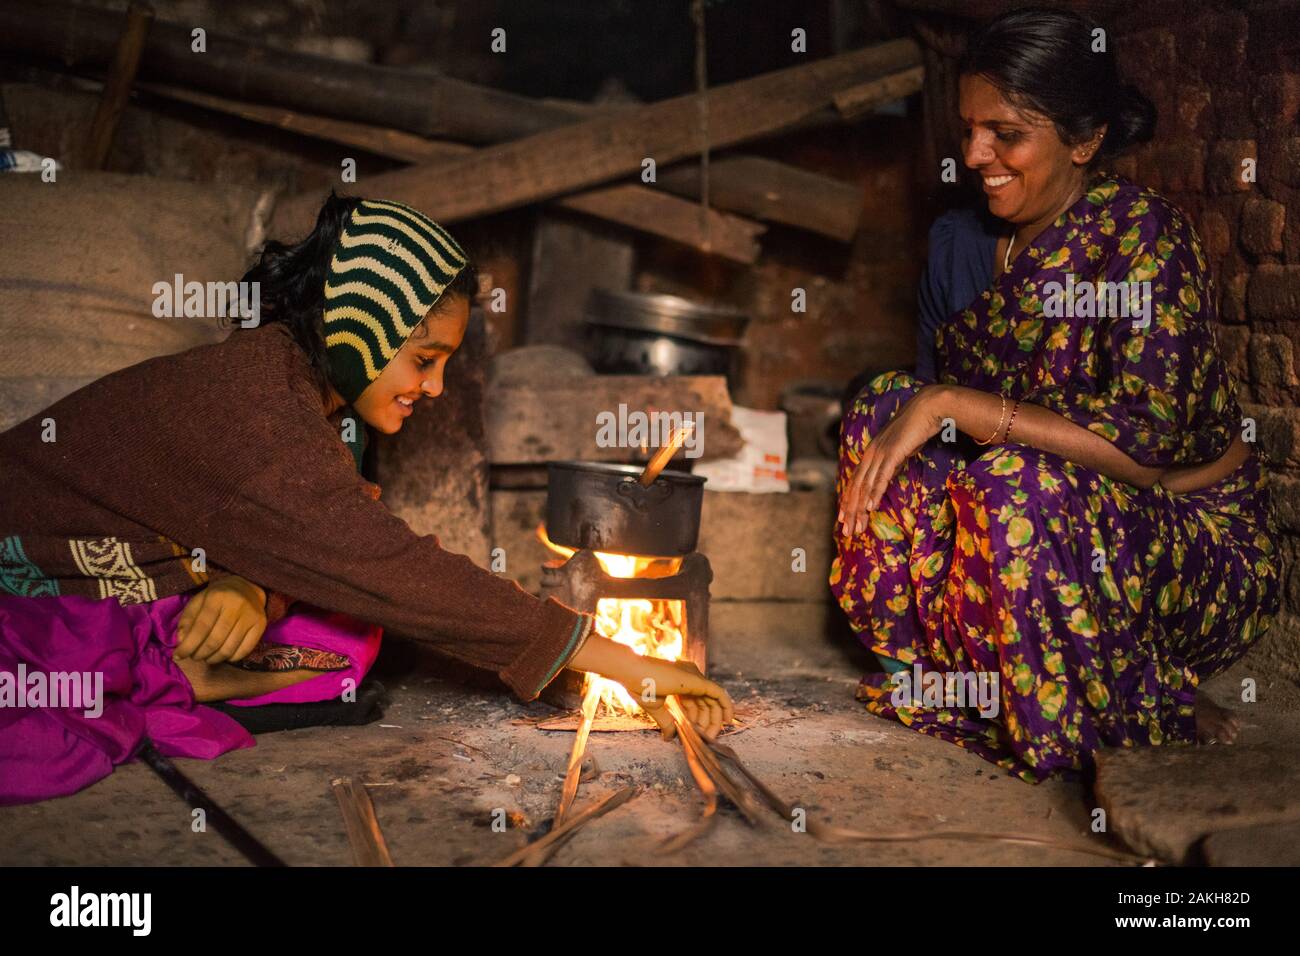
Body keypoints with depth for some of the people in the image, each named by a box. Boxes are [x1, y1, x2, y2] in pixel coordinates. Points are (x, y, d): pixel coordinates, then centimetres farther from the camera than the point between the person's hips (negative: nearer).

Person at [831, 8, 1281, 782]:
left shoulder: (1144, 236, -18)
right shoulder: (961, 244, 3)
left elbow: (1145, 446, -27)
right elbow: (940, 399, 12)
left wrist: (951, 406, -28)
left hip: (1205, 552, -6)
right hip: (1061, 521, 6)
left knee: (1016, 482, -34)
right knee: (886, 404, -13)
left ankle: (1148, 715, -10)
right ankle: (941, 670, -1)